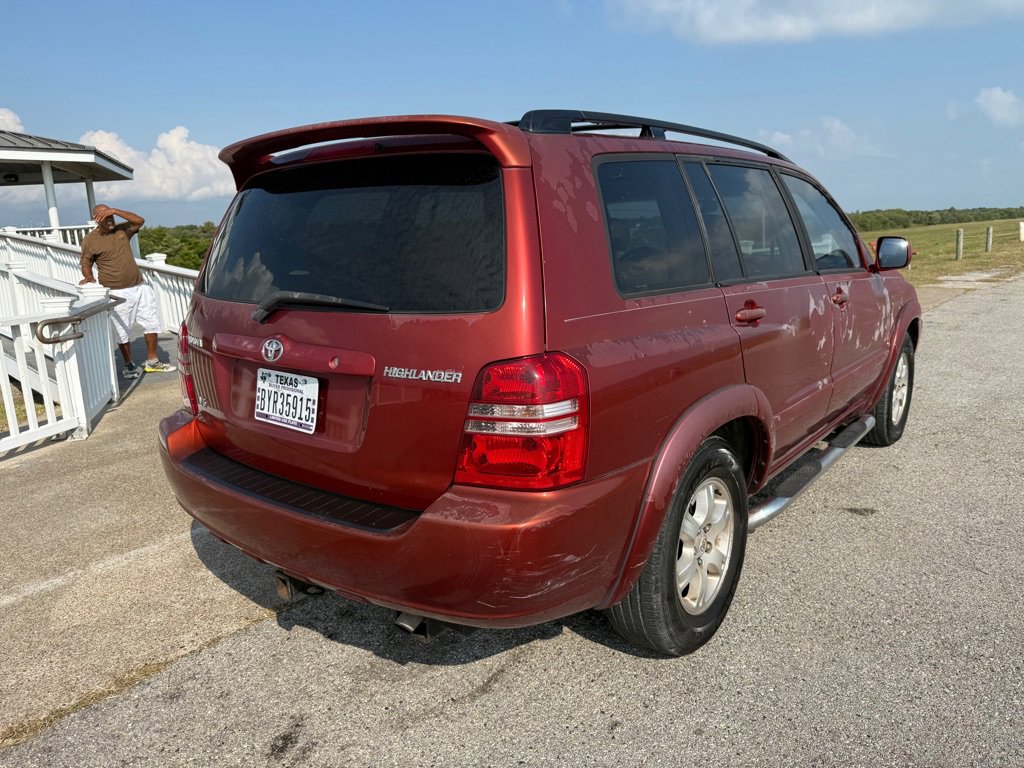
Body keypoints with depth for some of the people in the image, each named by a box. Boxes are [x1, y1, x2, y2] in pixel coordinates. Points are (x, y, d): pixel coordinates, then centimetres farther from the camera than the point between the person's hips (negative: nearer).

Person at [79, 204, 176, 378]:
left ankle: (152, 362, 19)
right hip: (117, 293, -4)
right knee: (122, 331, 1)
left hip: (139, 287, 4)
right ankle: (129, 365, 17)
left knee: (151, 323, 8)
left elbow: (139, 221, -8)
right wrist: (88, 277, -18)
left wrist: (115, 210, -15)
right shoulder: (90, 240, -3)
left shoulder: (122, 230, 6)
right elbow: (86, 264, 1)